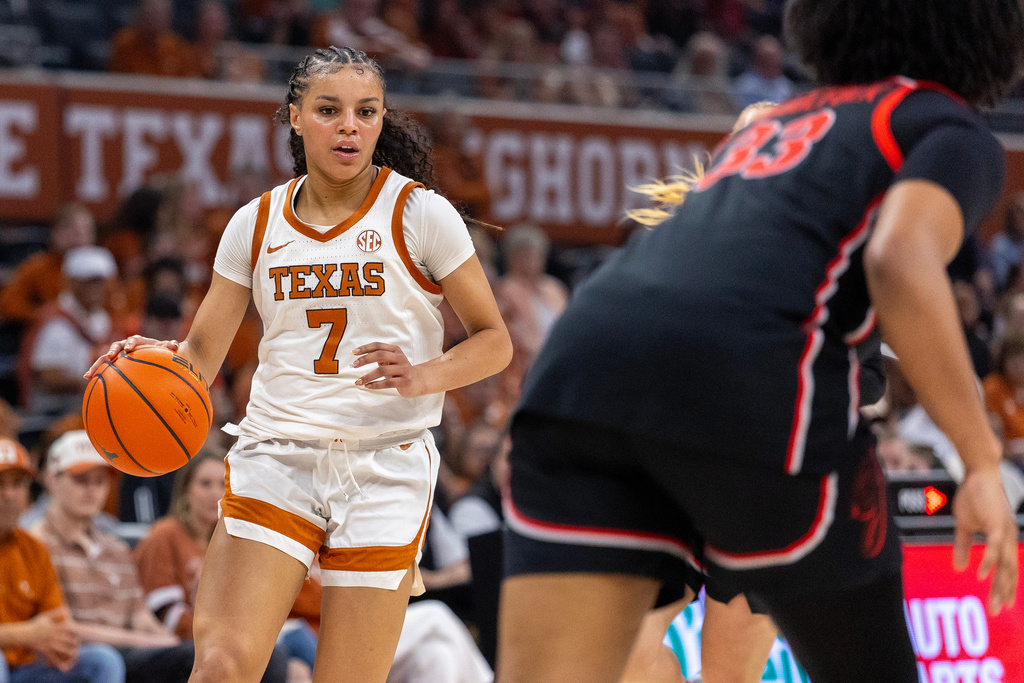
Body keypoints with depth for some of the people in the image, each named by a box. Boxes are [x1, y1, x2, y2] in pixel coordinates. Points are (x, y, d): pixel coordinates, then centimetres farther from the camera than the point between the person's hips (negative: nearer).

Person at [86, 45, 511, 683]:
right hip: (276, 457, 2)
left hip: (386, 468, -2)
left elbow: (494, 341, 3)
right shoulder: (256, 224, 8)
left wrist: (424, 377, -18)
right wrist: (153, 358, -14)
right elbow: (202, 354, 10)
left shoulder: (419, 213, 0)